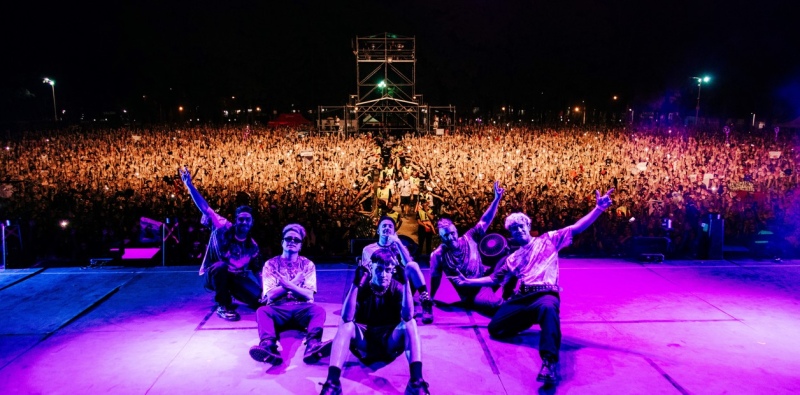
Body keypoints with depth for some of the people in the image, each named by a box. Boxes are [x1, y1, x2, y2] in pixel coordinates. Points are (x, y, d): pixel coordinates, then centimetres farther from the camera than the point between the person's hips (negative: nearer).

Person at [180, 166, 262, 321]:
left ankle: (229, 294, 15)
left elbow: (255, 271, -1)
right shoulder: (224, 228, -16)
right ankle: (223, 306, -19)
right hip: (215, 274, -3)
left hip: (236, 277, 3)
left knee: (259, 299, -19)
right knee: (222, 266, -41)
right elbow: (205, 208, -23)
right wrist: (189, 185, -32)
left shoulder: (252, 246, -6)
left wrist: (262, 292, -15)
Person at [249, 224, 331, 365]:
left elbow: (309, 295, 0)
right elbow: (270, 295, -1)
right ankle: (268, 347, -58)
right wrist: (294, 282, -7)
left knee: (318, 310, -31)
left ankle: (313, 346, -56)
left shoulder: (307, 265, 13)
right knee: (262, 311, -33)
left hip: (301, 309, 1)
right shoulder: (271, 264, 10)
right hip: (278, 310, -1)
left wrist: (287, 284, -14)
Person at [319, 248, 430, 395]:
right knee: (346, 326, -30)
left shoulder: (397, 288, -11)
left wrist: (406, 282, -35)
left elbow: (408, 317, -31)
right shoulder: (362, 288, -11)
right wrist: (355, 284, -37)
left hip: (390, 343, 0)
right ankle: (332, 383, -42)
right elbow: (346, 318, -29)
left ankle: (416, 382, -40)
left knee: (410, 324, -29)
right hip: (364, 343, 0)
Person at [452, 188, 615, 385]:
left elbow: (576, 228, 5)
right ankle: (532, 318, 14)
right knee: (495, 328, -12)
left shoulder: (548, 240, 15)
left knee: (548, 308, -43)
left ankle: (549, 362, -49)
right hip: (521, 299, 5)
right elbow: (493, 279, 31)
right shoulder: (513, 258, 28)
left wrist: (599, 208, -7)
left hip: (546, 294, -5)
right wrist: (467, 281, 23)